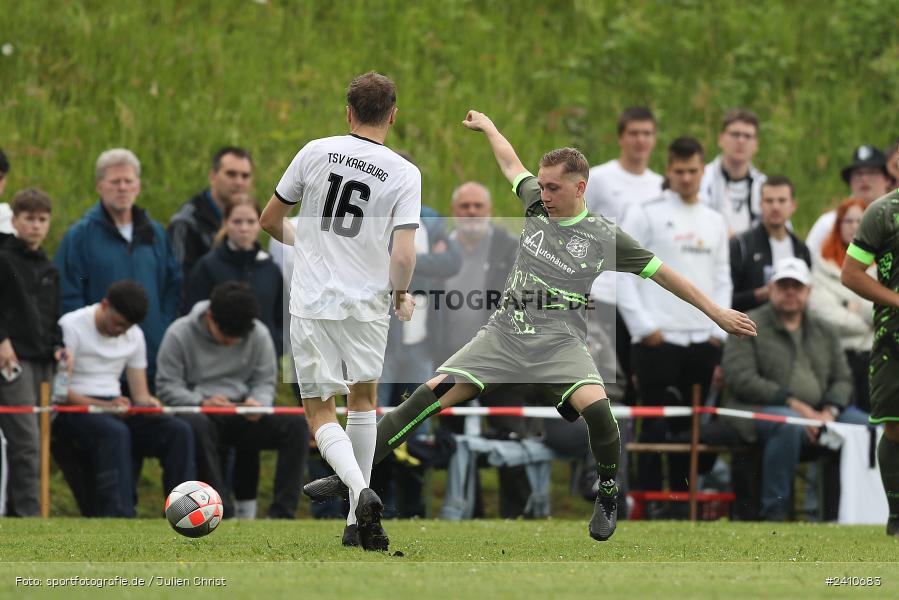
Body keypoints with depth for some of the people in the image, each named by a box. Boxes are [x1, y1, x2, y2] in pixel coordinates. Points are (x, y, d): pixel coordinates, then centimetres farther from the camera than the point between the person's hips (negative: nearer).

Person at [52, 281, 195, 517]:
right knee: (115, 432, -40)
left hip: (115, 407, 6)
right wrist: (102, 405, -25)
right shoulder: (71, 327, -6)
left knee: (179, 431, -18)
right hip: (75, 410, -6)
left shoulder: (134, 336, 13)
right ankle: (118, 517, -45)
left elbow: (140, 393, 12)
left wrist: (147, 402, -13)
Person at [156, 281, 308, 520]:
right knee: (197, 426, -41)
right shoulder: (179, 335, -6)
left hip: (244, 415, 3)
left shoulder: (258, 334, 3)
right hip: (199, 411, -3)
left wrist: (259, 402, -15)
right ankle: (223, 513, -36)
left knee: (297, 424, -24)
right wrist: (201, 402, -24)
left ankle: (282, 513, -25)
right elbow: (168, 387, -6)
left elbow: (265, 382, 9)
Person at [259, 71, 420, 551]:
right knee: (363, 398, 21)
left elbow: (269, 220, 9)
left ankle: (361, 492, -22)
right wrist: (403, 298, 9)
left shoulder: (316, 152, 0)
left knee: (320, 410, 5)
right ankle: (357, 520, 20)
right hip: (366, 304, 1)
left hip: (311, 304, -1)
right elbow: (403, 254, -11)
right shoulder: (404, 174, -4)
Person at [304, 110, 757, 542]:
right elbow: (511, 163, 27)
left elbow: (662, 272, 4)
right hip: (504, 334, 3)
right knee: (434, 393, -15)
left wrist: (716, 312, 5)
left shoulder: (605, 236, -2)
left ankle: (608, 492, -4)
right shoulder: (536, 203, 8)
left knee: (594, 404, -32)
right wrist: (486, 125, 41)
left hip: (559, 342, -3)